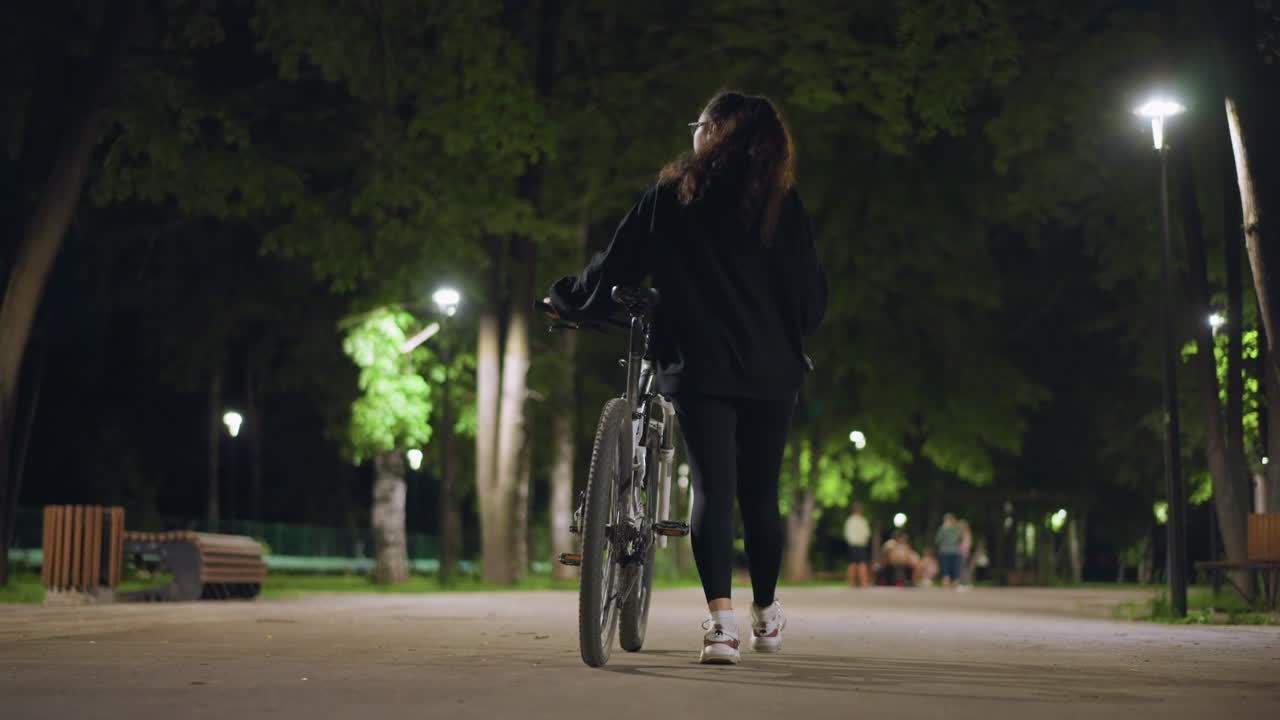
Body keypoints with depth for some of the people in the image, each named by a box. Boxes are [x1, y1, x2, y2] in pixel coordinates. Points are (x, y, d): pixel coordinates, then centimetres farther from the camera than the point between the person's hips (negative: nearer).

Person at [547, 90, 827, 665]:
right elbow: (813, 295, 9)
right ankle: (766, 616, 25)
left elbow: (614, 268, 4)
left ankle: (721, 620, -18)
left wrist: (565, 299, 21)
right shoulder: (784, 205, 6)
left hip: (700, 365, -2)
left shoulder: (673, 195, 2)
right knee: (761, 493, 13)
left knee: (712, 488, -5)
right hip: (771, 370, 2)